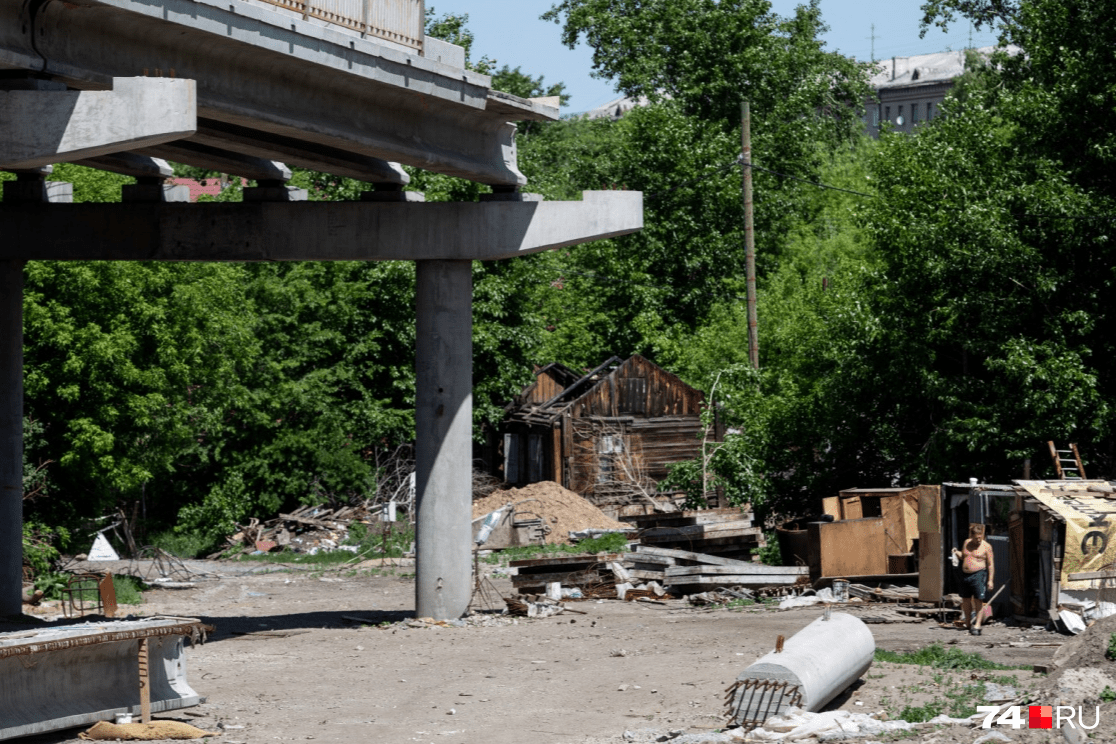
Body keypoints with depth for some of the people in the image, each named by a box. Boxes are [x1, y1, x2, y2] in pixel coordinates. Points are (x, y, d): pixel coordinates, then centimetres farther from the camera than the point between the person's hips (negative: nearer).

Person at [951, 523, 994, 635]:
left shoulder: (986, 546, -4)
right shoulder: (966, 543, 10)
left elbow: (990, 564, -3)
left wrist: (990, 580, -9)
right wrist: (957, 553, 2)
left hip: (979, 575, -6)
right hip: (965, 575, 6)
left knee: (978, 601, -10)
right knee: (965, 600, 11)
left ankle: (977, 626, -10)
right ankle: (968, 624, 25)